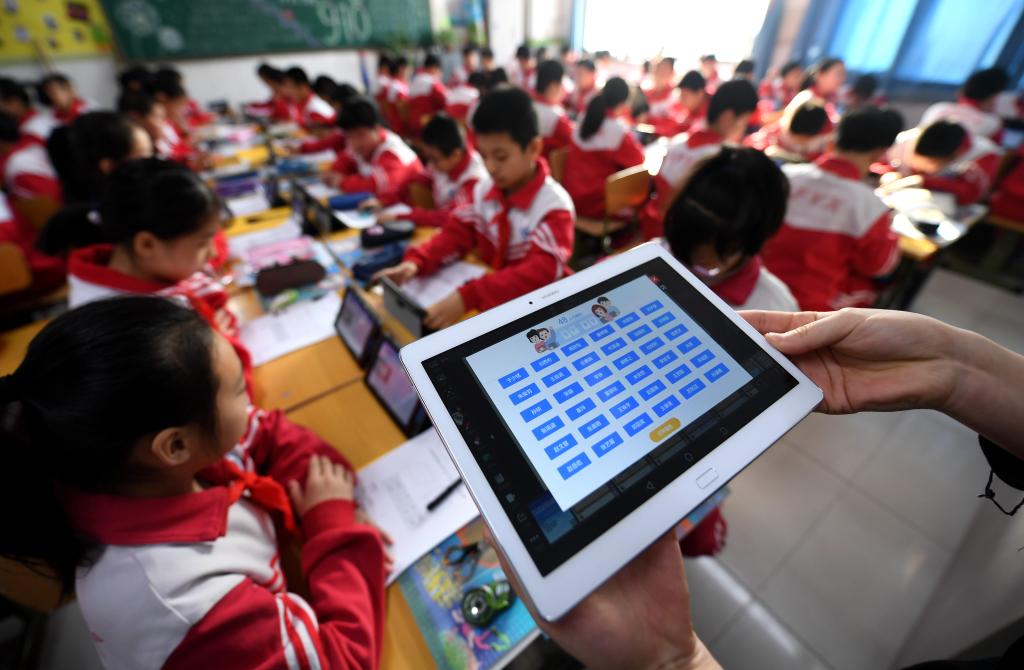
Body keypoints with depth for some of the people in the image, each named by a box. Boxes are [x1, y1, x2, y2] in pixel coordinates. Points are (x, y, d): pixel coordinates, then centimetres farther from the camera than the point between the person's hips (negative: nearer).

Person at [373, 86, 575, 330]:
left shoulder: (555, 205, -19)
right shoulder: (484, 189, 0)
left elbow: (542, 273, -30)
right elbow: (458, 233, 2)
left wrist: (468, 297, -42)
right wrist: (416, 261, -19)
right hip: (489, 290, 5)